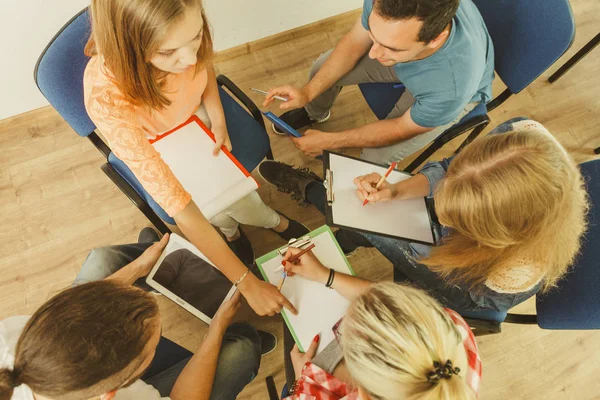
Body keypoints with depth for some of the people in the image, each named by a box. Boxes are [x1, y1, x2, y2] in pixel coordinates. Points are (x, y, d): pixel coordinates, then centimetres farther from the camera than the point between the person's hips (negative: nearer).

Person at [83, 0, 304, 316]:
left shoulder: (182, 33, -32)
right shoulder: (107, 98, -44)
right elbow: (179, 208, -43)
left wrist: (218, 121, -20)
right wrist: (247, 283, -39)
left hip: (196, 114, 4)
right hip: (155, 148, -3)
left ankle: (231, 228, 20)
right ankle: (272, 221, 12)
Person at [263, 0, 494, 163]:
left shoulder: (455, 86, -45)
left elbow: (403, 128, -27)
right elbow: (354, 44, -15)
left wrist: (328, 141, -23)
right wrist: (308, 92, -22)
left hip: (447, 89, -3)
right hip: (403, 55, 4)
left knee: (376, 158, -17)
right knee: (322, 69, -2)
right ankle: (314, 113, 35)